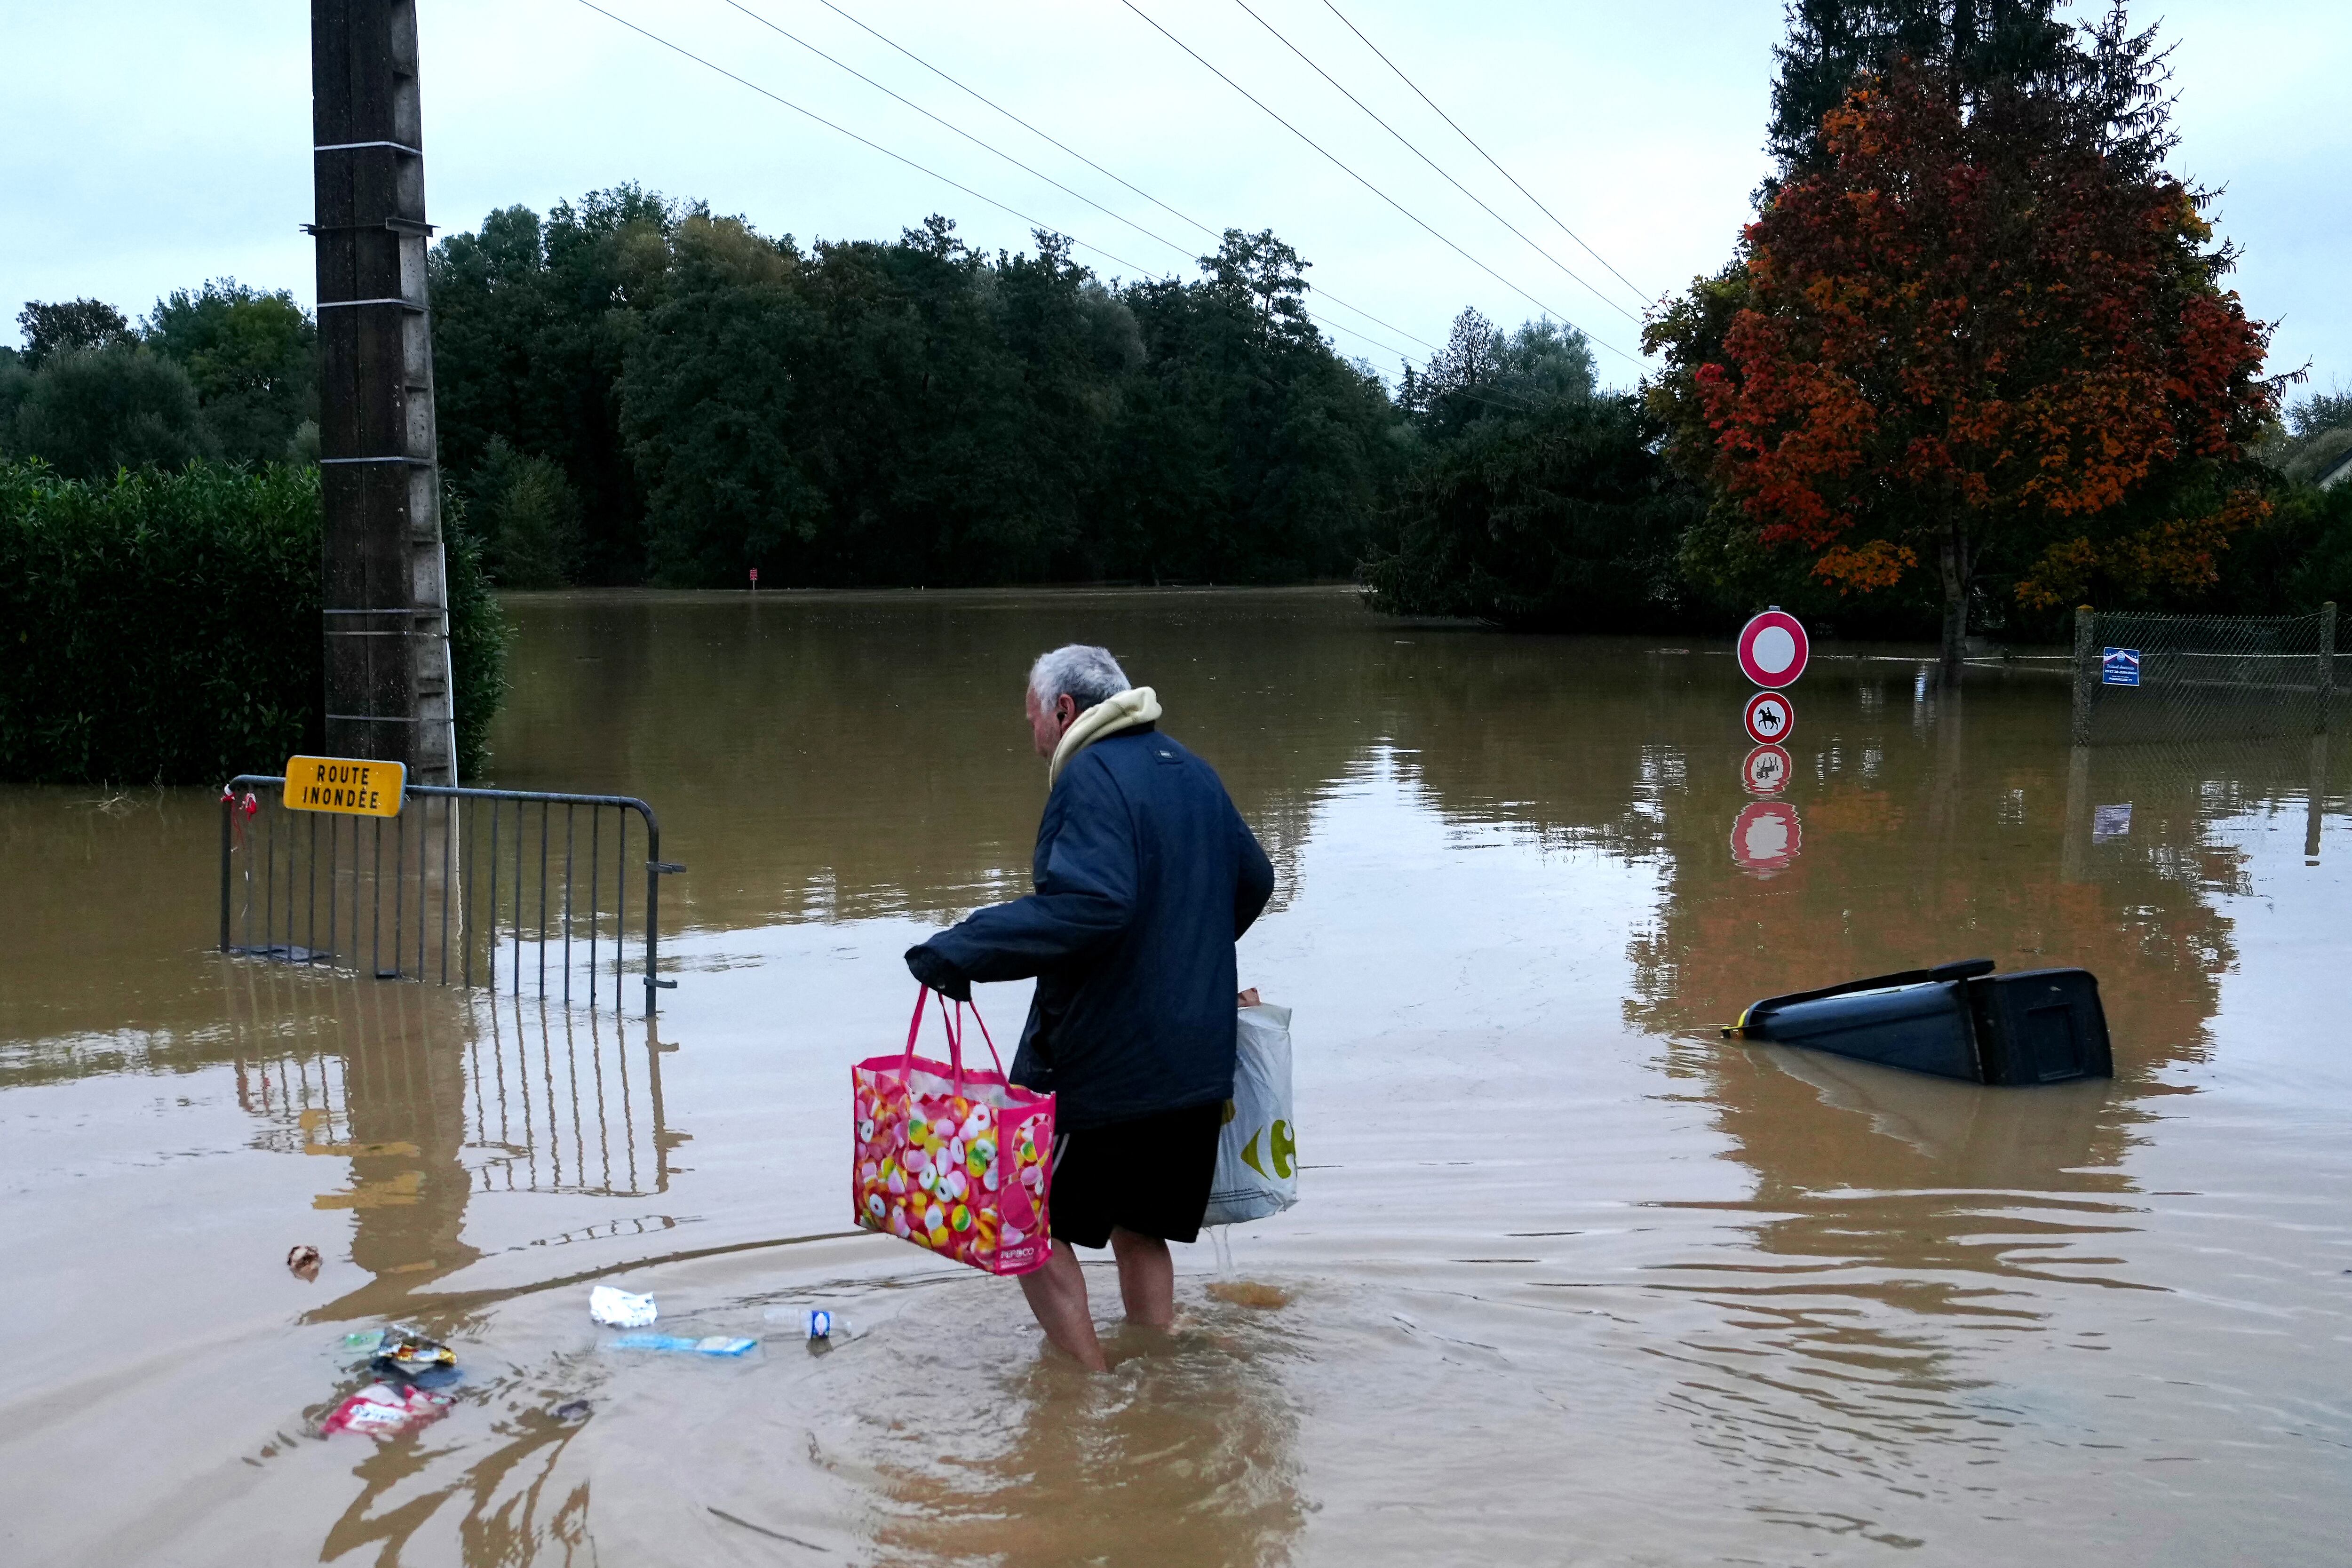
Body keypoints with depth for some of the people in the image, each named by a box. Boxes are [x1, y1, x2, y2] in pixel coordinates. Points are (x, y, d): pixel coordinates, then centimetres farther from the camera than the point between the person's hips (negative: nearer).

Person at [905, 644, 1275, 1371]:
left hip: (1100, 1061, -8)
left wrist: (963, 950, -30)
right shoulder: (1195, 774, 13)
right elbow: (1254, 881, 26)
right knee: (1139, 1229, 20)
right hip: (1196, 1062, 9)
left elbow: (1089, 903, -32)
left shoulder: (1091, 775, -16)